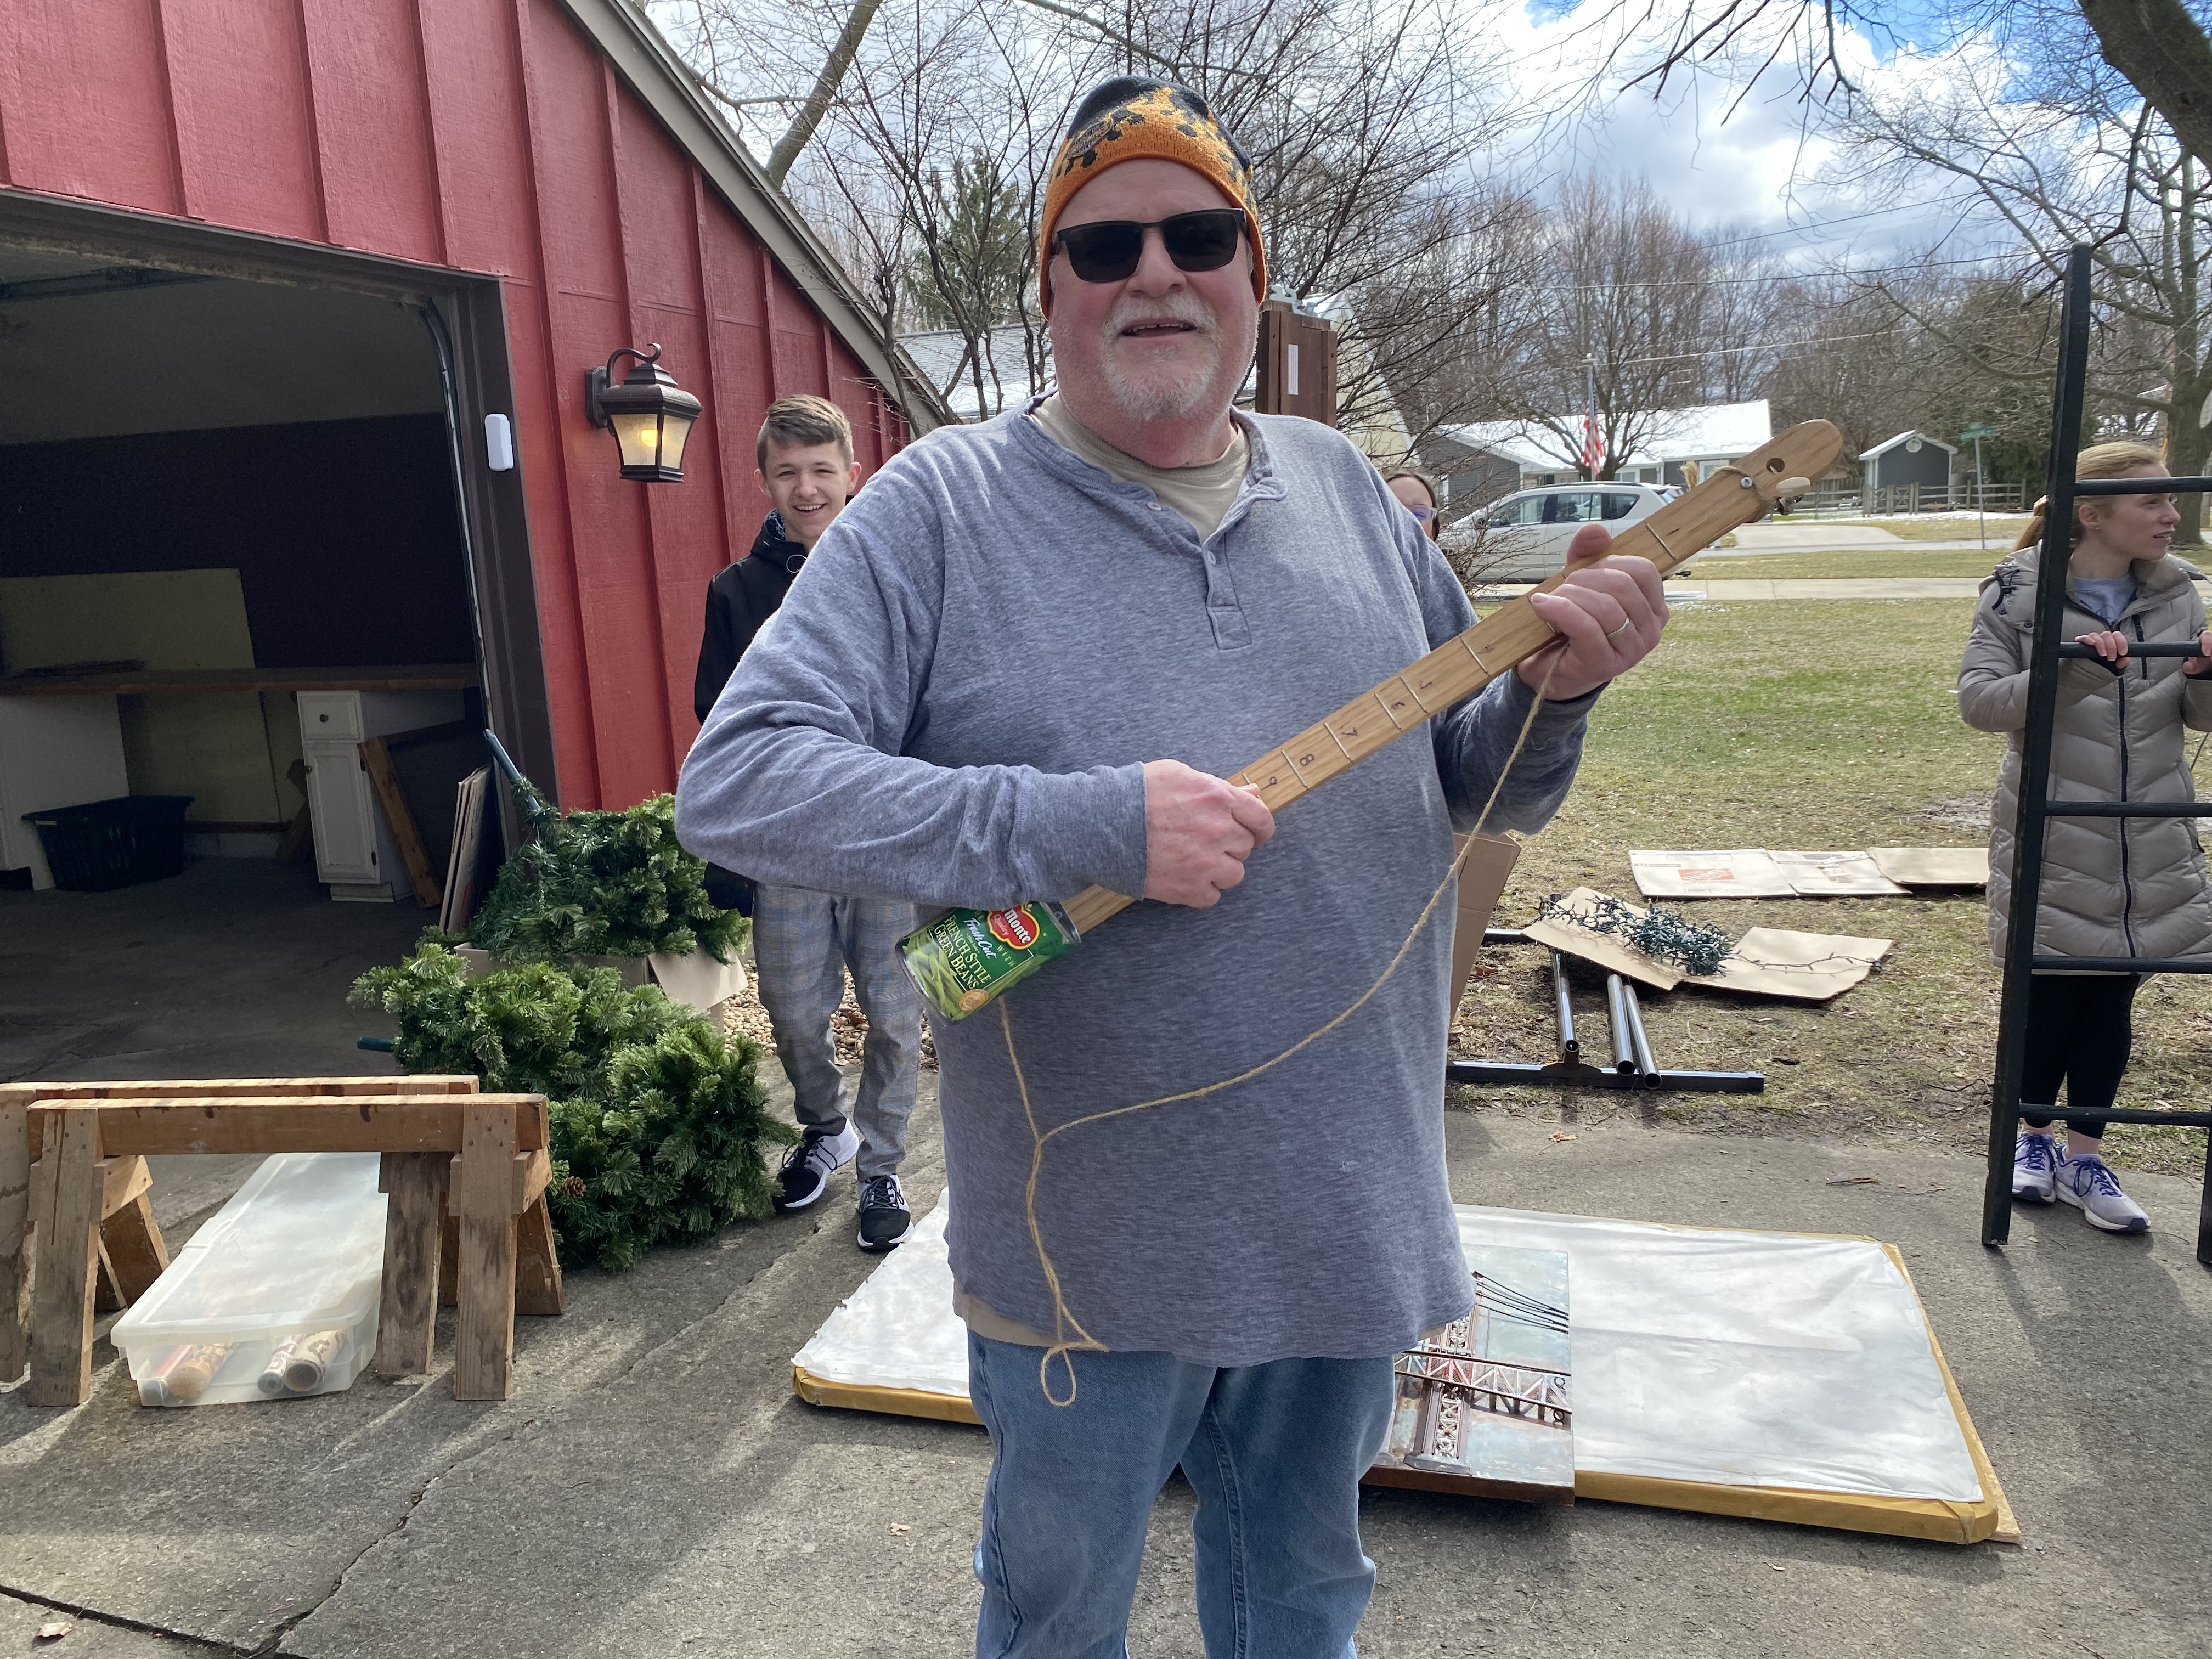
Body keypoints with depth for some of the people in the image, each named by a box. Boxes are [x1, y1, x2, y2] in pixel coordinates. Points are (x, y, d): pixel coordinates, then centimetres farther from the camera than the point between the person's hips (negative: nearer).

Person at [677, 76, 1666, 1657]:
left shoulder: (1349, 490, 4)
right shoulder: (944, 505, -10)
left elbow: (1480, 798, 11)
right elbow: (735, 782, -18)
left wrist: (1556, 690, -12)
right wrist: (1092, 827, -26)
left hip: (1353, 1215, 4)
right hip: (1087, 1245, -3)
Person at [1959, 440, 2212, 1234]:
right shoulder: (2018, 595, -9)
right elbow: (1977, 700, -16)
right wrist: (2072, 670, -30)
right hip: (2052, 843, -4)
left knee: (2113, 998, 10)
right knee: (2050, 993, 7)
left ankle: (2085, 1158, 25)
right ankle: (2034, 1137, 30)